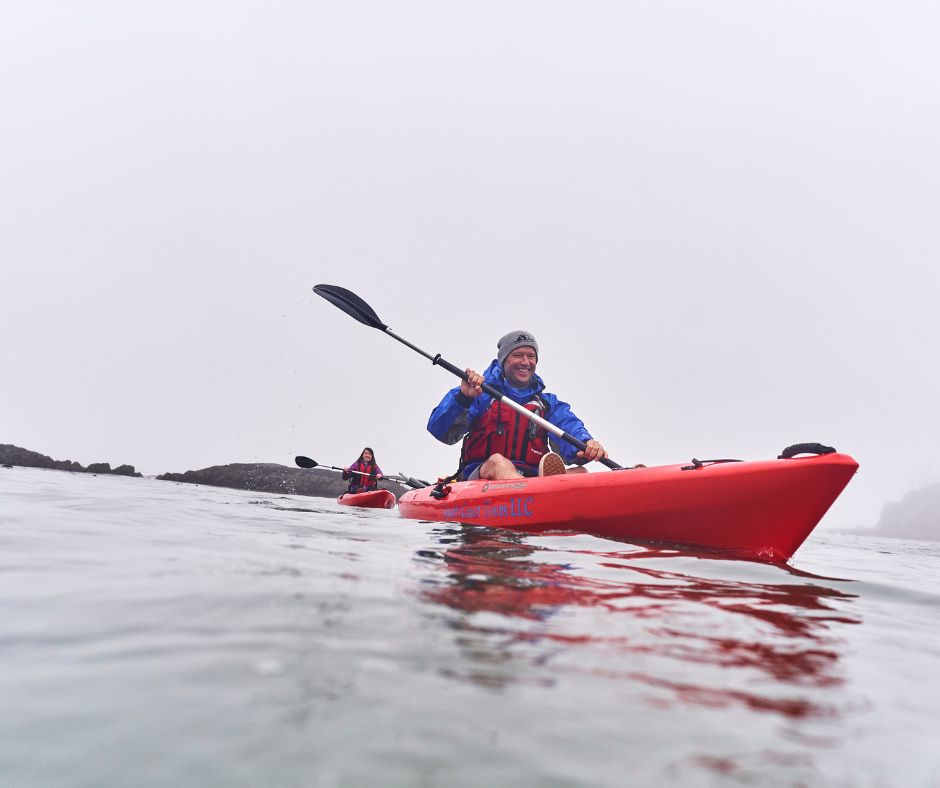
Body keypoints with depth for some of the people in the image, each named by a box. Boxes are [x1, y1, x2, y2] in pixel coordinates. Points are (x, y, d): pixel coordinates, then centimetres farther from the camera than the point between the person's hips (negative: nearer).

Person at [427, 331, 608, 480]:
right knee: (498, 462, -35)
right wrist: (463, 396, -18)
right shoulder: (482, 394, 10)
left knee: (580, 473, -23)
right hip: (478, 479, -3)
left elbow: (569, 429, 3)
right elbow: (439, 430, -1)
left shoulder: (548, 403, 23)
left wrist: (586, 443, -20)